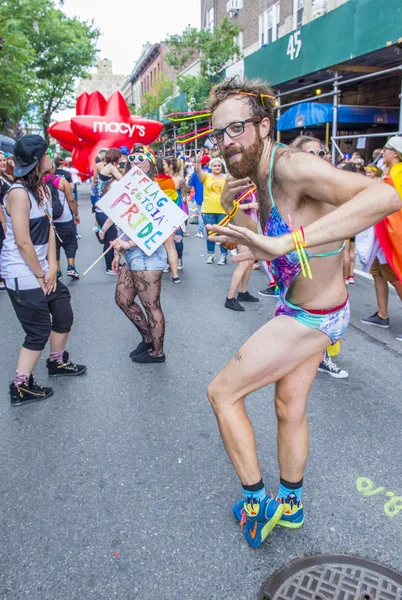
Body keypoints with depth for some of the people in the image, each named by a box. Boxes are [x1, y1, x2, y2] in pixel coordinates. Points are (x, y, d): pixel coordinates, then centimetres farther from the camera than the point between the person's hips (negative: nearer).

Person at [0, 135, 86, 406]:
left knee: (64, 314, 17)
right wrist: (40, 275, -12)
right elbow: (23, 243, -22)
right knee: (39, 331, -2)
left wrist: (52, 268, -2)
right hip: (23, 275, -9)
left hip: (42, 269, 9)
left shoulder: (43, 189, 9)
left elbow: (49, 229, 6)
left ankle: (58, 362, 40)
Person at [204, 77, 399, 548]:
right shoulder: (260, 175, 3)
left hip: (311, 318, -9)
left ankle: (256, 501, 20)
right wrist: (230, 205, -3)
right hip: (300, 310, 9)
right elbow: (256, 242, 17)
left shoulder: (292, 166, -25)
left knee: (222, 392, 2)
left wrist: (285, 241, -49)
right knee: (290, 409, 21)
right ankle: (290, 504, 44)